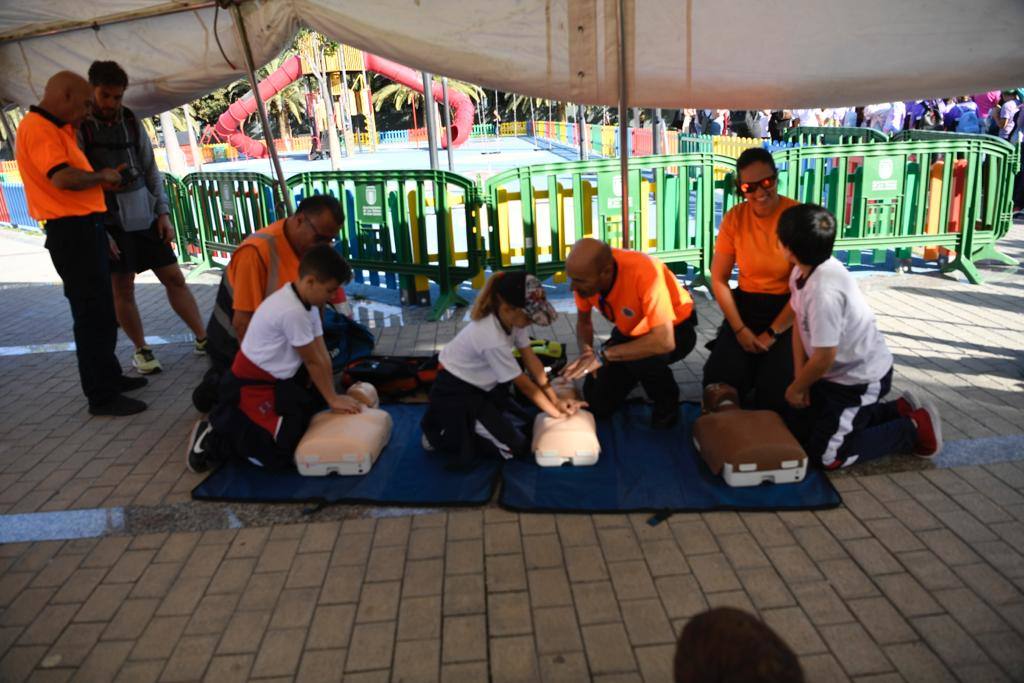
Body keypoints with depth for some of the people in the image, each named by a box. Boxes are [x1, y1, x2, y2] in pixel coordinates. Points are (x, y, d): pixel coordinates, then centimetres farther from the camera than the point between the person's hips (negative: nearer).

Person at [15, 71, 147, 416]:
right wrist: (101, 176, -10)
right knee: (92, 314, -6)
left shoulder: (55, 128, 18)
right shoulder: (37, 128, -14)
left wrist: (103, 177, 8)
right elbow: (62, 178, -26)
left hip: (85, 228, 10)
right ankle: (101, 396, 0)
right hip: (72, 232, -10)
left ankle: (108, 376, 30)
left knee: (101, 310, 18)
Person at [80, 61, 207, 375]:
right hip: (109, 221, -4)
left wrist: (163, 212, 3)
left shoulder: (131, 120, 7)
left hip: (145, 215, 4)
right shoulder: (77, 126, -7)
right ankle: (140, 350, 19)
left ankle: (203, 339, 13)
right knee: (122, 289, 3)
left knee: (174, 278, 5)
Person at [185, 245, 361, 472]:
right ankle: (216, 439, 1)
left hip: (278, 381, 10)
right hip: (251, 387, -10)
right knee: (286, 450, -18)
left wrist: (332, 396, 1)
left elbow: (322, 355, 2)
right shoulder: (292, 311, -27)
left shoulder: (306, 302, 3)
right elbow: (313, 362, -17)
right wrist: (332, 398, -7)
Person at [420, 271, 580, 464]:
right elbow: (523, 383, -21)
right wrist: (556, 412, -9)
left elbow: (530, 358, -2)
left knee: (523, 426, 13)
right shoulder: (493, 339, -33)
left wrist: (556, 400, -4)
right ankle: (441, 436, 2)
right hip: (455, 395, -9)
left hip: (480, 387, 9)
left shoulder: (510, 319, -10)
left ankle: (465, 426, 18)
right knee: (517, 448, -8)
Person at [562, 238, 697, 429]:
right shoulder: (585, 272, -22)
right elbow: (584, 320, -4)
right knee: (597, 402, -1)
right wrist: (585, 351, -25)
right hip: (630, 330, 5)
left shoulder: (644, 272, -40)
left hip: (676, 328, -5)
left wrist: (603, 355, -44)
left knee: (641, 358, -37)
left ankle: (667, 402, -5)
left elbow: (664, 341, -45)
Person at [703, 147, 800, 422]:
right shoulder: (734, 218, -4)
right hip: (745, 306, 3)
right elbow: (718, 279, -1)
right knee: (719, 382, -14)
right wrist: (739, 329, -8)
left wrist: (772, 333, -14)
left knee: (776, 392, -18)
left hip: (788, 311, -3)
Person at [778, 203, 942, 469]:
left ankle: (914, 429, 9)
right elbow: (800, 324, 1)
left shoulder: (824, 290, -35)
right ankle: (898, 410, 27)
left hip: (862, 379, -9)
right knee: (803, 427, 21)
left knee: (824, 455, -4)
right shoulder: (802, 271, -8)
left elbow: (824, 357, -28)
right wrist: (800, 379, -4)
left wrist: (795, 388, -11)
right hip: (841, 371, 9)